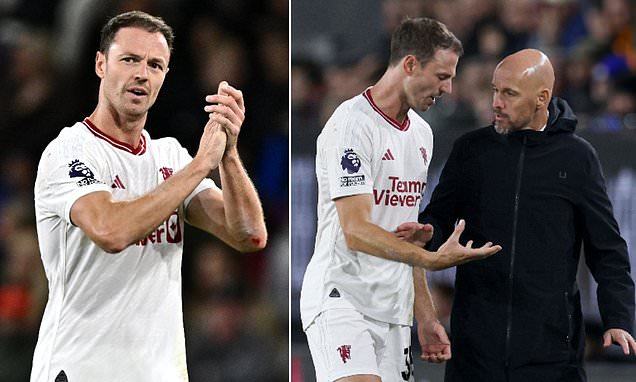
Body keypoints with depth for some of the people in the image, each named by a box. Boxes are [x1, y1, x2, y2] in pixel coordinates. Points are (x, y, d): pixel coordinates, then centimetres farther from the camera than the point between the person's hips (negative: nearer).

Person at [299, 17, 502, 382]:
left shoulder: (422, 133, 17)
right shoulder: (352, 125, -12)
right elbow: (356, 232, -20)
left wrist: (426, 316, 20)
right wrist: (433, 259, -30)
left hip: (394, 311, 8)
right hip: (340, 297, -8)